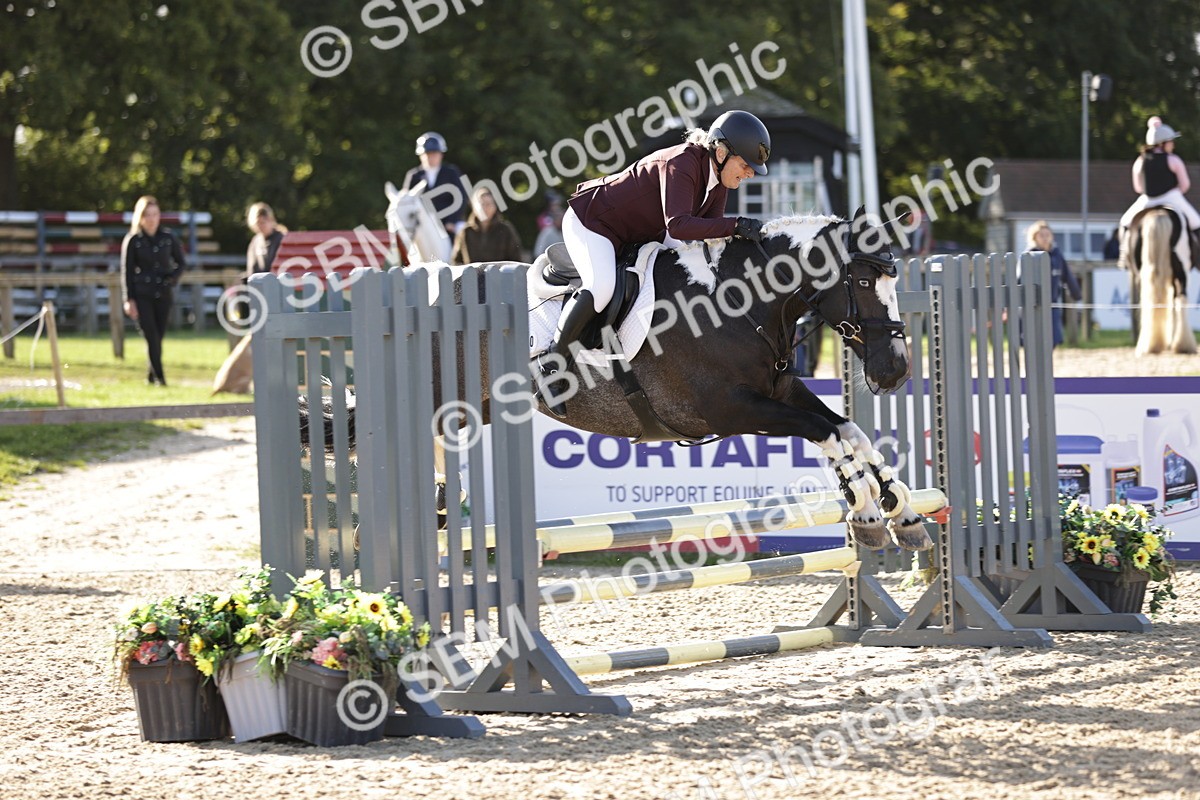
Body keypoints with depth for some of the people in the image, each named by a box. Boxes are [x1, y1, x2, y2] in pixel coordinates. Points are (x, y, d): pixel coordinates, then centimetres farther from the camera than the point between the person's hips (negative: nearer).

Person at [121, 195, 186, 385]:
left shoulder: (169, 238, 3)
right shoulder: (132, 241, -2)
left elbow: (180, 262, 14)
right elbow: (127, 271, 0)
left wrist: (173, 277, -6)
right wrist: (129, 299, -6)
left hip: (163, 294, 2)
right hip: (142, 295, -2)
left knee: (158, 336, 5)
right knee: (152, 337, -11)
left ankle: (152, 375, 23)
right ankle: (159, 376, -8)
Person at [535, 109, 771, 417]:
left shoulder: (718, 175, -4)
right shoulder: (680, 164, -32)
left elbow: (710, 233, -4)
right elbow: (678, 225, -45)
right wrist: (735, 226, -48)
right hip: (591, 222, -10)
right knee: (601, 288, -32)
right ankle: (551, 362, -19)